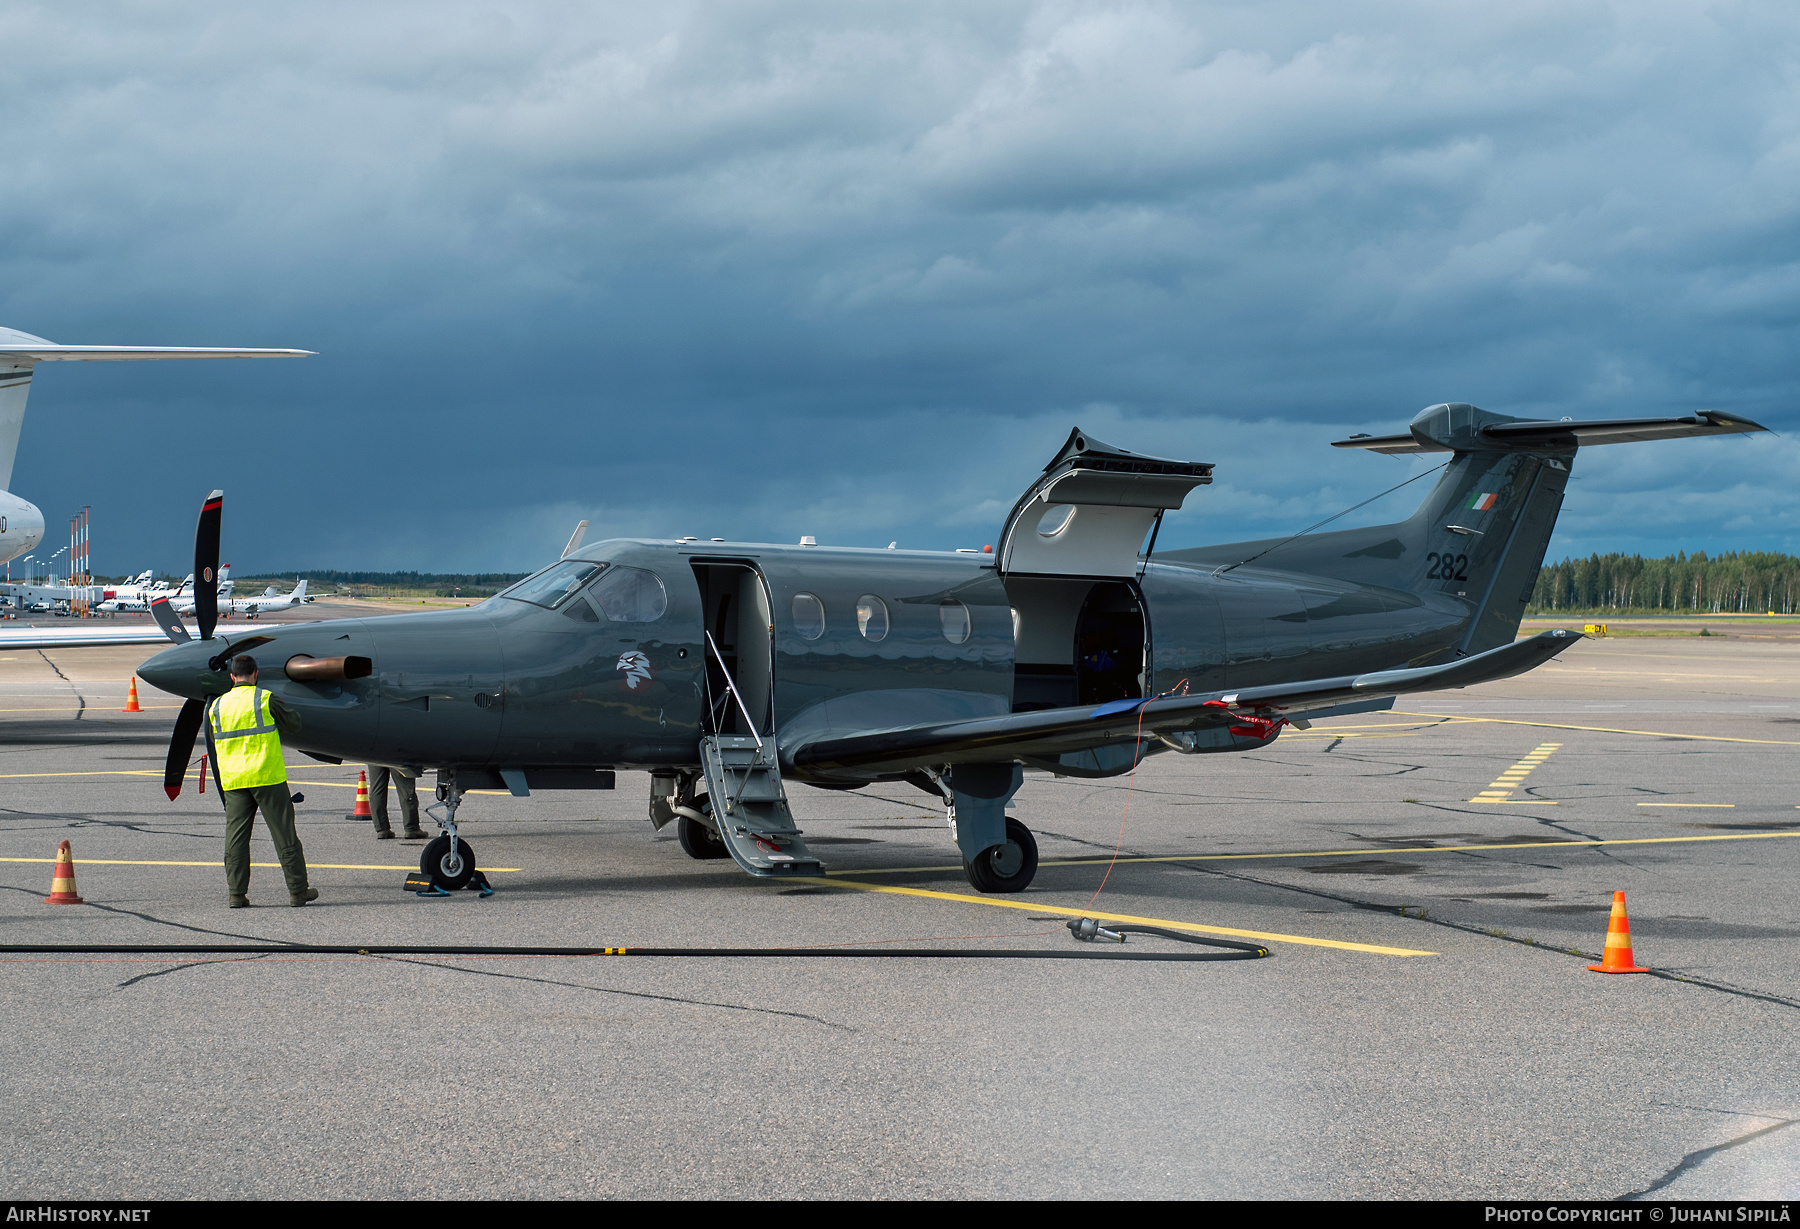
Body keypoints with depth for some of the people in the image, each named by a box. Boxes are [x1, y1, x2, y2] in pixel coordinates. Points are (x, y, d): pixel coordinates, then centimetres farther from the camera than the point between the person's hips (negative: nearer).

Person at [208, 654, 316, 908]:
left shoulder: (217, 706, 7)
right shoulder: (265, 699, -6)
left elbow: (213, 742, 17)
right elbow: (293, 725, 4)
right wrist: (283, 709, 23)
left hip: (232, 781, 4)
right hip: (268, 777, -3)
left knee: (236, 837, 7)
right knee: (284, 834, 3)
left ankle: (236, 893, 3)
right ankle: (297, 890, 6)